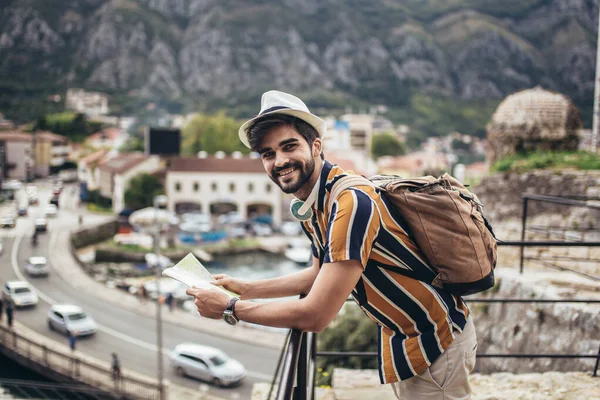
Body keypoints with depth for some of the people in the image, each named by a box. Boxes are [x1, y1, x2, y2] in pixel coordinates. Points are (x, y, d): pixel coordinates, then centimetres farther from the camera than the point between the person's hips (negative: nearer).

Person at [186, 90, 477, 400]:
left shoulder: (350, 202, -30)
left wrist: (228, 308, -17)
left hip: (435, 340, -8)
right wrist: (245, 288, 11)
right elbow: (319, 275, 15)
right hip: (402, 338, 9)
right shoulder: (310, 207, 0)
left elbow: (314, 316, -29)